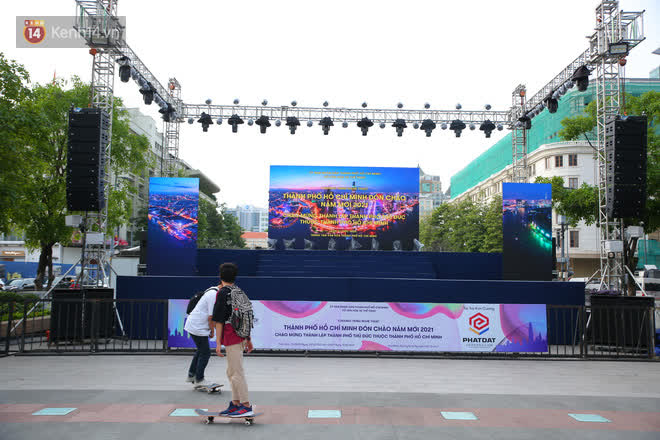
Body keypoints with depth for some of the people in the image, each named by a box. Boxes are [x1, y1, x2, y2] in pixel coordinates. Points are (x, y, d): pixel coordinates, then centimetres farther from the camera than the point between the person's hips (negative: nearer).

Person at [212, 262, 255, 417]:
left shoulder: (222, 293, -9)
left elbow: (219, 320, -12)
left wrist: (218, 343, -12)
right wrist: (249, 339, 23)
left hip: (231, 338, -8)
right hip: (241, 336, 8)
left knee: (237, 373, -4)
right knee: (232, 372, 17)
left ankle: (246, 406, -2)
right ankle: (235, 404, 22)